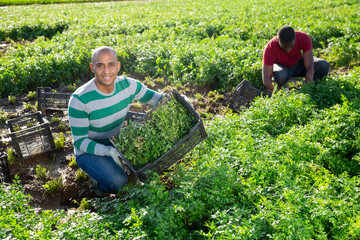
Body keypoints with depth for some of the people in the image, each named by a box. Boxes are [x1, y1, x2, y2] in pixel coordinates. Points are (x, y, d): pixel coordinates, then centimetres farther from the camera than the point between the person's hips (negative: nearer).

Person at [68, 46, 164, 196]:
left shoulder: (127, 85, -12)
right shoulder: (80, 100, -26)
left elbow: (150, 96, 6)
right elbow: (80, 141, -22)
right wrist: (109, 151, -38)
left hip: (116, 143, 5)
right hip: (89, 151, -5)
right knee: (118, 182, -29)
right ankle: (97, 179, 4)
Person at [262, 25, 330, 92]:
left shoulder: (304, 38, -29)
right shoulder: (270, 48, -33)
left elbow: (310, 67, -33)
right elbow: (266, 79, -35)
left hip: (298, 64, 3)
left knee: (324, 65, -23)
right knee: (280, 75, -38)